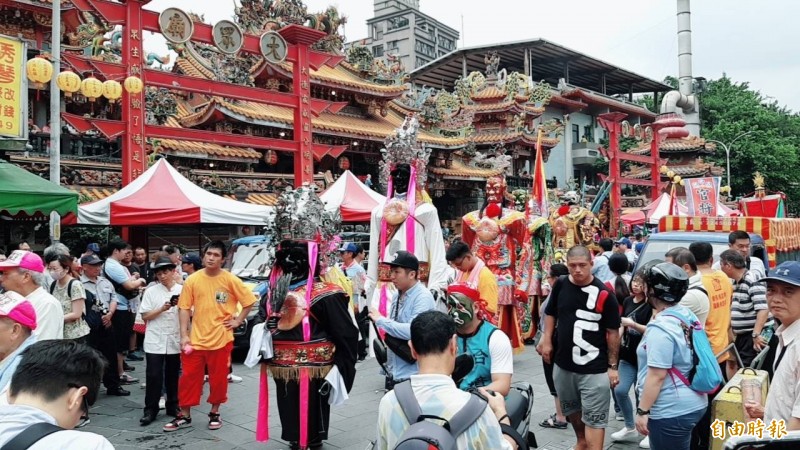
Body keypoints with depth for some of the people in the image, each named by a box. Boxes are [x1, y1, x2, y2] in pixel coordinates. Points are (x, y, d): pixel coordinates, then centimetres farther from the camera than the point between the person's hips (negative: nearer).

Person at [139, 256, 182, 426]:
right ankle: (150, 410, 9)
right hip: (155, 341, -1)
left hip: (175, 340, 1)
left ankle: (173, 406, 23)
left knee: (173, 375, 11)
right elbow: (145, 316, -1)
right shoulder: (151, 291, 1)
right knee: (154, 376, -1)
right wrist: (162, 309, -14)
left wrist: (180, 305, -14)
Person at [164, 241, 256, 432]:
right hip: (196, 339, 1)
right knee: (189, 377, 7)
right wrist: (184, 335, -5)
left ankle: (214, 413, 27)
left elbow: (249, 301, 2)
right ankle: (184, 416, 22)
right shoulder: (192, 280, -2)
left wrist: (238, 321, -3)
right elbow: (184, 308, 0)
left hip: (221, 339, -1)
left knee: (218, 378, 9)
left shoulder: (230, 280, -5)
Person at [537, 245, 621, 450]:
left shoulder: (604, 294, -15)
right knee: (572, 411, 24)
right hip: (563, 365, 6)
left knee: (594, 419, -3)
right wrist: (547, 340, 6)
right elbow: (551, 313, 14)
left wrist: (613, 366, -8)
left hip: (594, 369, -5)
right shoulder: (560, 285, -2)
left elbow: (613, 332, -8)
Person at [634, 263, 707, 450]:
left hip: (671, 411, -9)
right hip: (692, 404, 9)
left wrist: (642, 411, -18)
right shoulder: (687, 314, 4)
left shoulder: (661, 327, -23)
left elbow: (657, 375, -24)